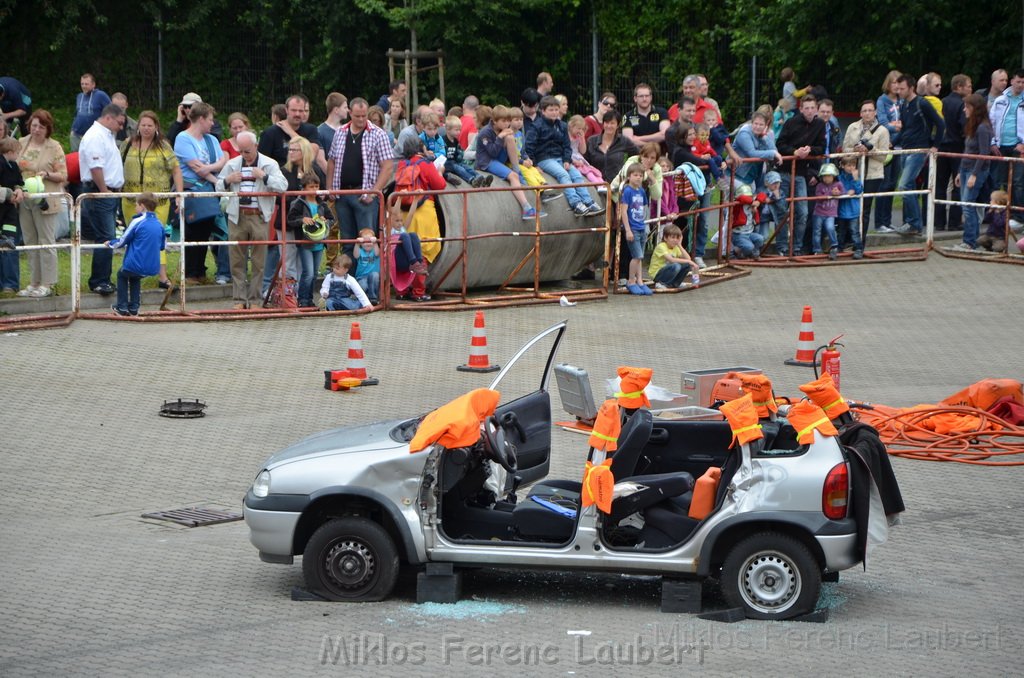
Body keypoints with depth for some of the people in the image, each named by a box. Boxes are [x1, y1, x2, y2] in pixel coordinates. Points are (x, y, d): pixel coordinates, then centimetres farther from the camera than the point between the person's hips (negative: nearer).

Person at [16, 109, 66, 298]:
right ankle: (34, 282, 17)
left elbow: (63, 176, -3)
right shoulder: (21, 143, 9)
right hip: (24, 200, 5)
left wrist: (47, 174, -21)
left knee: (46, 242, -2)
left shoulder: (54, 147, -4)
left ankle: (47, 284, 3)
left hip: (45, 202, -5)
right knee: (30, 243, 10)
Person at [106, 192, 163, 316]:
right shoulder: (159, 224, 6)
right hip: (153, 267, 5)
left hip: (136, 266, -5)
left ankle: (122, 307, 21)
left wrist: (111, 244, 19)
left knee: (122, 275, 24)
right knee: (135, 278, 33)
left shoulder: (138, 222, -10)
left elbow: (122, 241, -1)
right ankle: (133, 307, 27)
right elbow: (161, 247, 19)